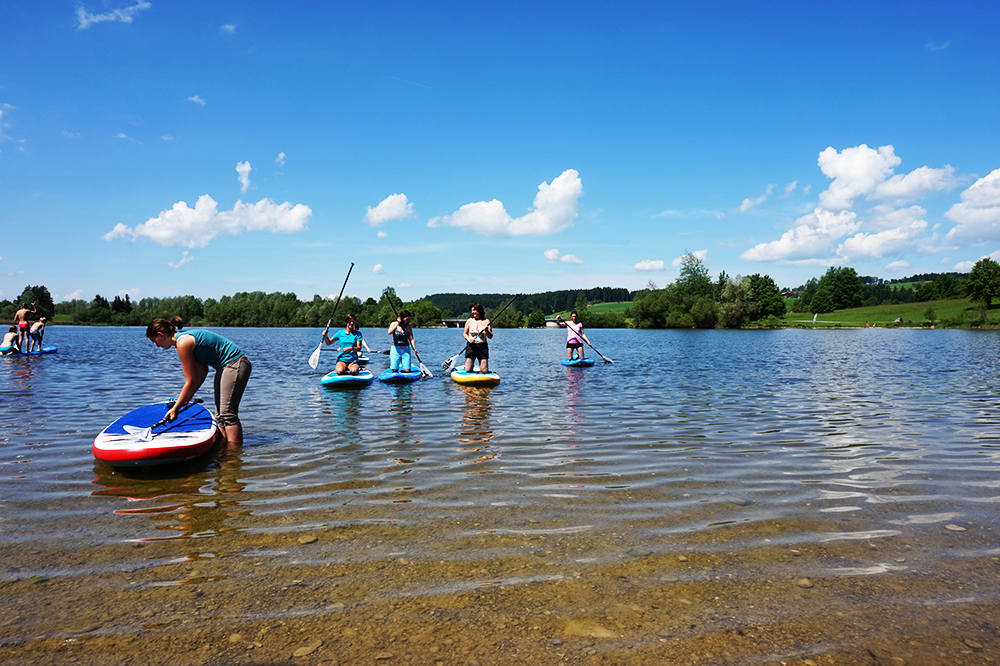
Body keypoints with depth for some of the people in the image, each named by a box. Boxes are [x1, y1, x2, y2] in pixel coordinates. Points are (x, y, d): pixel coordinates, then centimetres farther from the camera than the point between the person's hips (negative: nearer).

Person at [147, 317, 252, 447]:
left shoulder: (183, 343, -16)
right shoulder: (186, 336, 12)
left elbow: (191, 382, -14)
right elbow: (202, 370, 17)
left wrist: (175, 408, -5)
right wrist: (187, 397, 19)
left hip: (235, 365, -11)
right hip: (225, 367, 11)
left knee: (227, 414, -11)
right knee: (220, 415, 12)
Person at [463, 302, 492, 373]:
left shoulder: (486, 322, 1)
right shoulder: (469, 321, 3)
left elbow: (490, 336, -2)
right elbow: (464, 333, 6)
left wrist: (487, 330, -22)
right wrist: (469, 339, -14)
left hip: (483, 347, 0)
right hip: (471, 346, 0)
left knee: (484, 371, -3)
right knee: (468, 370, -6)